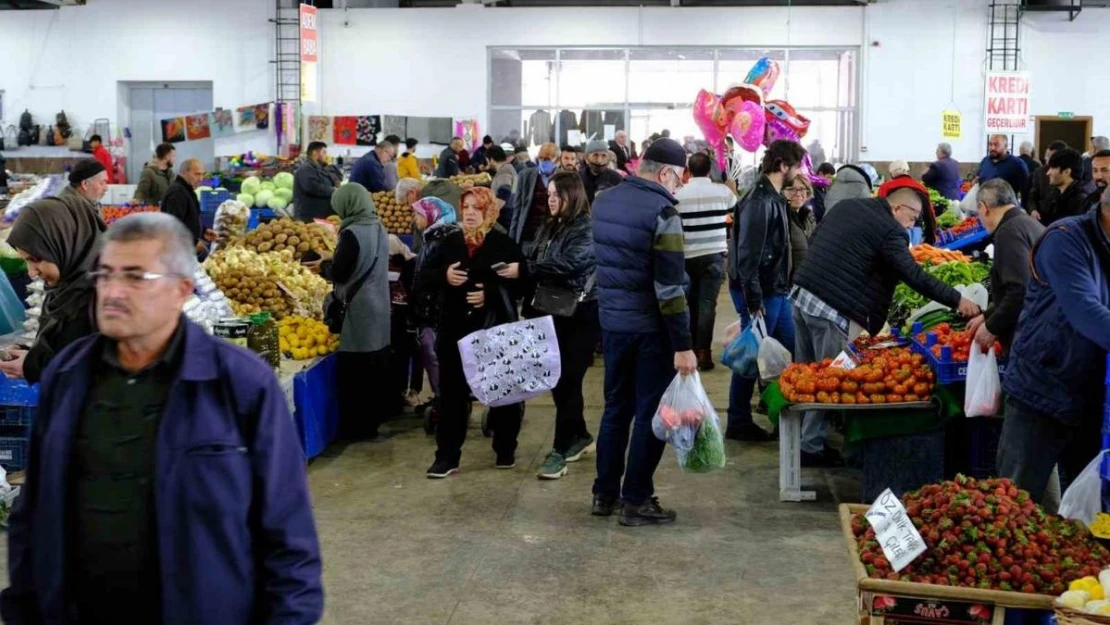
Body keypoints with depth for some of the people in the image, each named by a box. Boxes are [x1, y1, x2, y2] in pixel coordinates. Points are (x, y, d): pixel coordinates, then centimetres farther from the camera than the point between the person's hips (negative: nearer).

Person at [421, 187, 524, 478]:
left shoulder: (505, 244, -4)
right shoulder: (450, 242, 7)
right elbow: (425, 272, 9)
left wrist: (491, 294, -21)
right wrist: (444, 276, -12)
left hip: (496, 328, -3)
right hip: (455, 327, 3)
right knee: (451, 392, 4)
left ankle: (505, 451, 24)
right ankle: (447, 456, 9)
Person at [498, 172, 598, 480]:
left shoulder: (586, 229, -10)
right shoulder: (548, 228, 13)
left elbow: (567, 265, -24)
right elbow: (538, 269, 15)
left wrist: (523, 270, -25)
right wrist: (530, 310, 10)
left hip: (581, 316, -8)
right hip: (552, 314, 8)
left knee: (568, 381, -7)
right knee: (557, 380, 12)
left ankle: (560, 450, -3)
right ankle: (579, 437, 28)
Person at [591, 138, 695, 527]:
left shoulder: (604, 202, 7)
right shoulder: (661, 212, -16)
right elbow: (670, 286, -19)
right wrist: (683, 345, -17)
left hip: (611, 321, 7)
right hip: (650, 327, -7)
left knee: (616, 406, 17)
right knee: (650, 413, 3)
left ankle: (604, 493, 23)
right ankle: (636, 501, 7)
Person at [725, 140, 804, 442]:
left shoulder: (774, 198, 11)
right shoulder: (759, 201, -20)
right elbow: (747, 255, -24)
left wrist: (782, 288, 15)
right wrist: (754, 302, -23)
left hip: (776, 291, 10)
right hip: (760, 293, -10)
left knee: (788, 349, 15)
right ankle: (738, 424, 11)